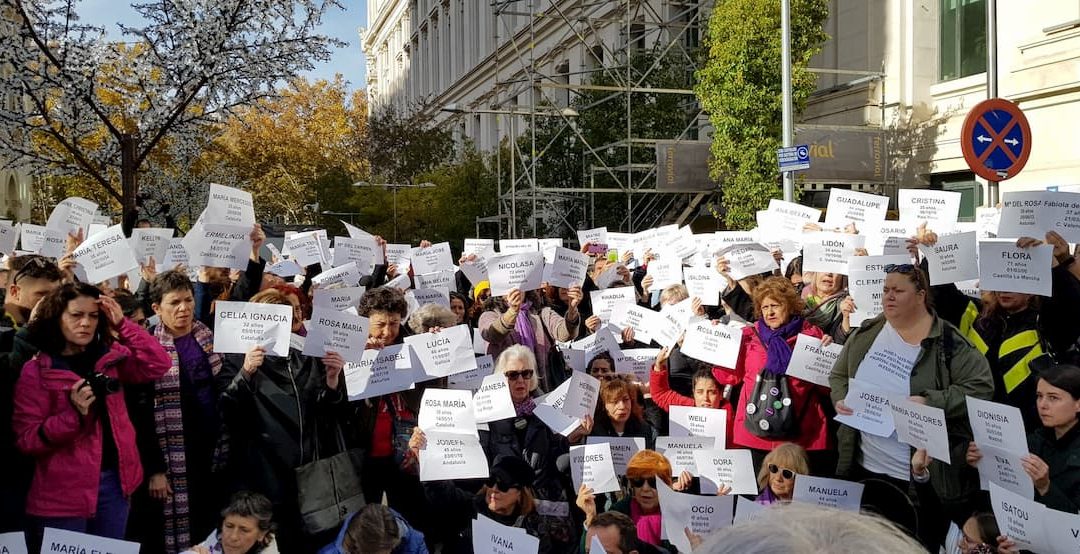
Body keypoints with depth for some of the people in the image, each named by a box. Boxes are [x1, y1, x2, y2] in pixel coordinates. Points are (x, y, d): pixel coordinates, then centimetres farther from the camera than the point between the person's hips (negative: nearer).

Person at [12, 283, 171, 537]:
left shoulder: (110, 356, 5)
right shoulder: (35, 371, -8)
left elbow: (158, 365, -7)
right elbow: (26, 439, -10)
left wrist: (122, 325, -13)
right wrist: (73, 414, -24)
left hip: (114, 480, 4)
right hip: (64, 493, -4)